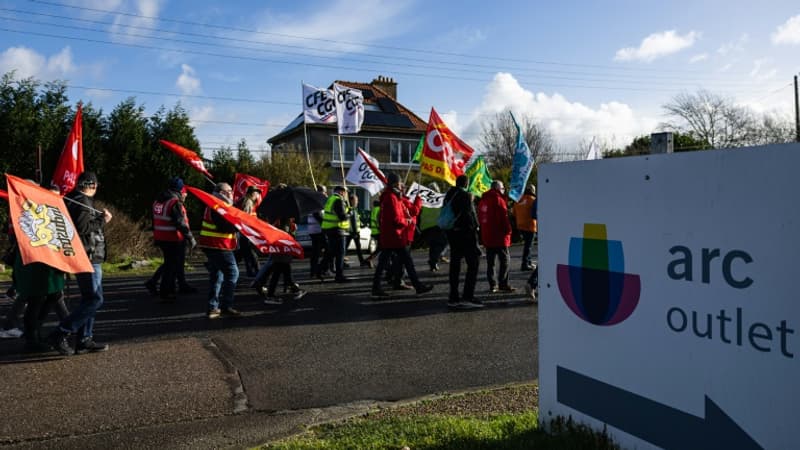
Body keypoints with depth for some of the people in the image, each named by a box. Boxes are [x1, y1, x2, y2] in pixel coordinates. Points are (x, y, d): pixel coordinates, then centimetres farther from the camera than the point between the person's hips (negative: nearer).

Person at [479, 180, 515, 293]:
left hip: (487, 236, 8)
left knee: (490, 262, 10)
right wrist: (508, 231, -9)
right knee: (505, 259, -2)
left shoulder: (483, 200, 14)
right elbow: (503, 218, -18)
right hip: (499, 237, -8)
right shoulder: (498, 200, -12)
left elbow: (480, 218, 19)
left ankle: (492, 285, 11)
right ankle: (503, 284, -7)